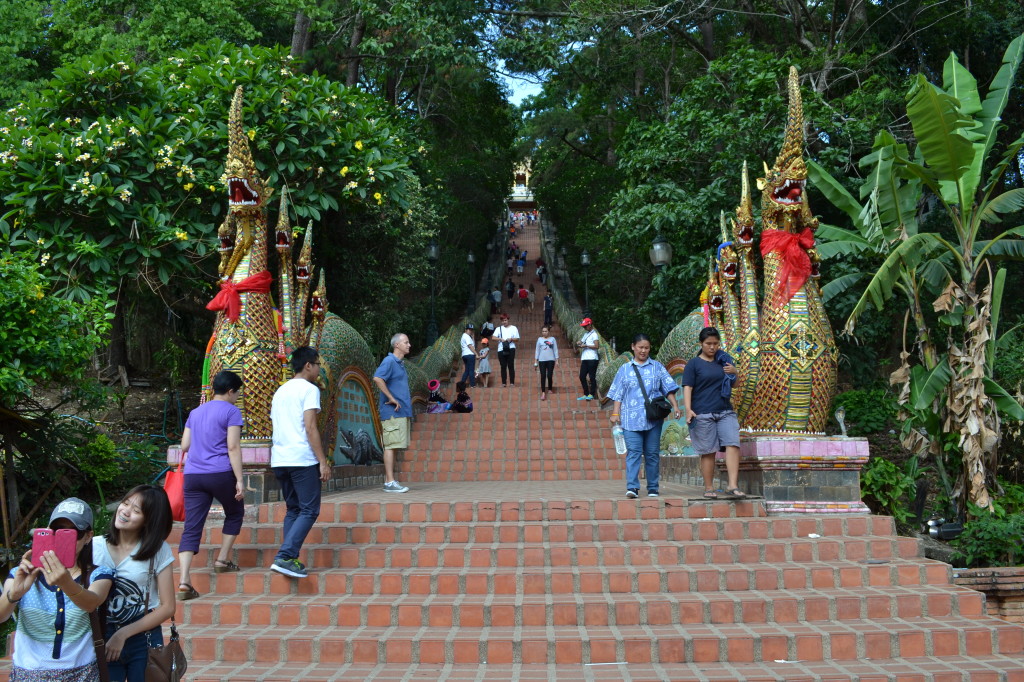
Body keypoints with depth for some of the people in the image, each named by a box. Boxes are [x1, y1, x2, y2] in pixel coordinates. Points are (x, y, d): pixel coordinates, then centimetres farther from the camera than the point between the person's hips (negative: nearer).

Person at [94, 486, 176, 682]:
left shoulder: (158, 550, -6)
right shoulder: (95, 547, -4)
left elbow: (167, 607, -7)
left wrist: (123, 634, -11)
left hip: (144, 640, -1)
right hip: (103, 639, 1)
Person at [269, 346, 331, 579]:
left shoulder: (280, 391, 20)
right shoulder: (309, 389, -5)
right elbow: (310, 428, -14)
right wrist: (323, 461, -13)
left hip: (279, 460, 8)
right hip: (302, 459, -8)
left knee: (293, 510, 15)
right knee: (309, 511, -4)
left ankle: (290, 559, 9)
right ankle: (284, 557, -16)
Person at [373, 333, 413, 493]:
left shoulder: (400, 363, 20)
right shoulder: (389, 361, -9)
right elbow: (377, 379, -26)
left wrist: (408, 400, 18)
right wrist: (392, 399, -21)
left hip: (402, 412, 9)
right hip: (392, 412, -9)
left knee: (393, 446, 10)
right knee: (391, 445, -8)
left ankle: (389, 481, 15)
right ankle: (390, 482, -7)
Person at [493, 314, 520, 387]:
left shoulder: (513, 328, 10)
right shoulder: (499, 329, 11)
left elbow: (517, 339, 7)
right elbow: (493, 337, -1)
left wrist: (511, 339, -12)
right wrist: (500, 339, -18)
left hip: (510, 349, -1)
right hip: (501, 349, 1)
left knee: (511, 365, -5)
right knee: (503, 366, 2)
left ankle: (512, 382, -2)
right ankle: (503, 383, 5)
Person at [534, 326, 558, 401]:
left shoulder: (552, 339, 4)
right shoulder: (540, 339, 5)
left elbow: (555, 350, 5)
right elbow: (537, 350, 7)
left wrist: (557, 360, 1)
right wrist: (535, 361, 4)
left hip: (550, 360, 0)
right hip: (542, 360, 0)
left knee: (549, 376, 1)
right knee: (543, 376, -5)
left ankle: (549, 389, 24)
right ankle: (543, 393, -7)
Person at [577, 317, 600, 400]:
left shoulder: (594, 334, -5)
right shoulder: (585, 335, 20)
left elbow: (596, 346, -13)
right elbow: (581, 342, 24)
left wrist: (585, 345, -13)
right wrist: (579, 344, 1)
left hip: (592, 359, -8)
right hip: (584, 359, 8)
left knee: (592, 377, -3)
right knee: (582, 376, 6)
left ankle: (591, 394, 2)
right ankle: (585, 394, 13)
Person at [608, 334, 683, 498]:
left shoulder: (657, 367, 12)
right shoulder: (625, 369, 12)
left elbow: (669, 389, 9)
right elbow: (618, 394, 10)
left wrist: (675, 406, -3)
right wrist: (615, 413, 1)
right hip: (631, 419, -1)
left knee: (652, 454, 4)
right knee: (633, 452, -11)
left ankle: (653, 489, 11)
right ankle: (632, 487, -17)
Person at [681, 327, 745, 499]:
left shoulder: (724, 360, 15)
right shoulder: (693, 364, 2)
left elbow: (735, 383, 26)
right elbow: (687, 388, -5)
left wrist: (734, 372, 3)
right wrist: (688, 409, -20)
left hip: (725, 412, 4)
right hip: (703, 414, -4)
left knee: (733, 445, -12)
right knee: (708, 452, 0)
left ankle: (733, 487, -14)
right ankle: (709, 488, 11)